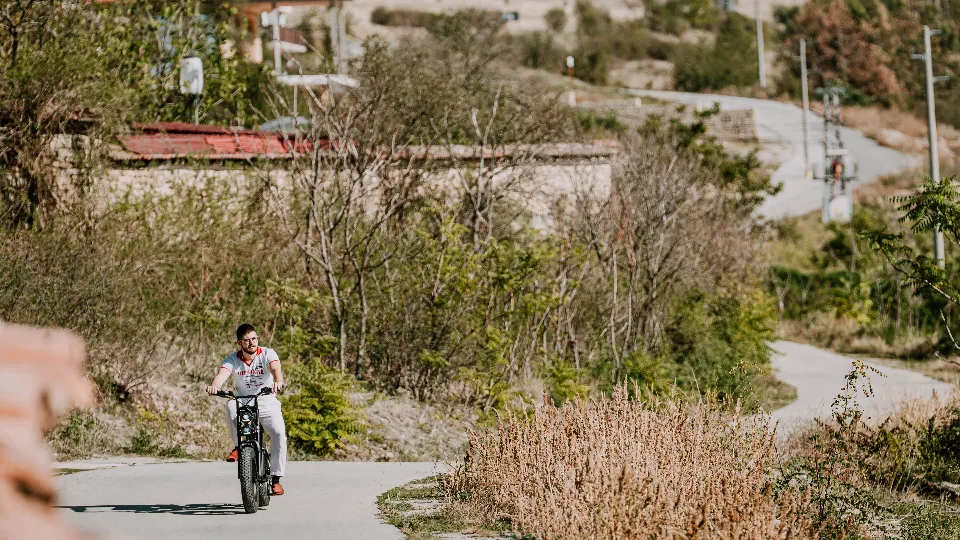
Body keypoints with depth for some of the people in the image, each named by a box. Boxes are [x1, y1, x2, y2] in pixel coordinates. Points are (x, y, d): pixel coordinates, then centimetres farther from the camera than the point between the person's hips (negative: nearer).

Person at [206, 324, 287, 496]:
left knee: (279, 432, -27)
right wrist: (214, 385, -47)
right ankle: (238, 446, -14)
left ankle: (276, 478, -16)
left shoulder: (267, 354, -6)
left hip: (267, 404, -1)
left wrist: (278, 381, -52)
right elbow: (222, 374, -23)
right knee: (230, 406, -35)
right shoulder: (233, 359, -3)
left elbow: (275, 368, -28)